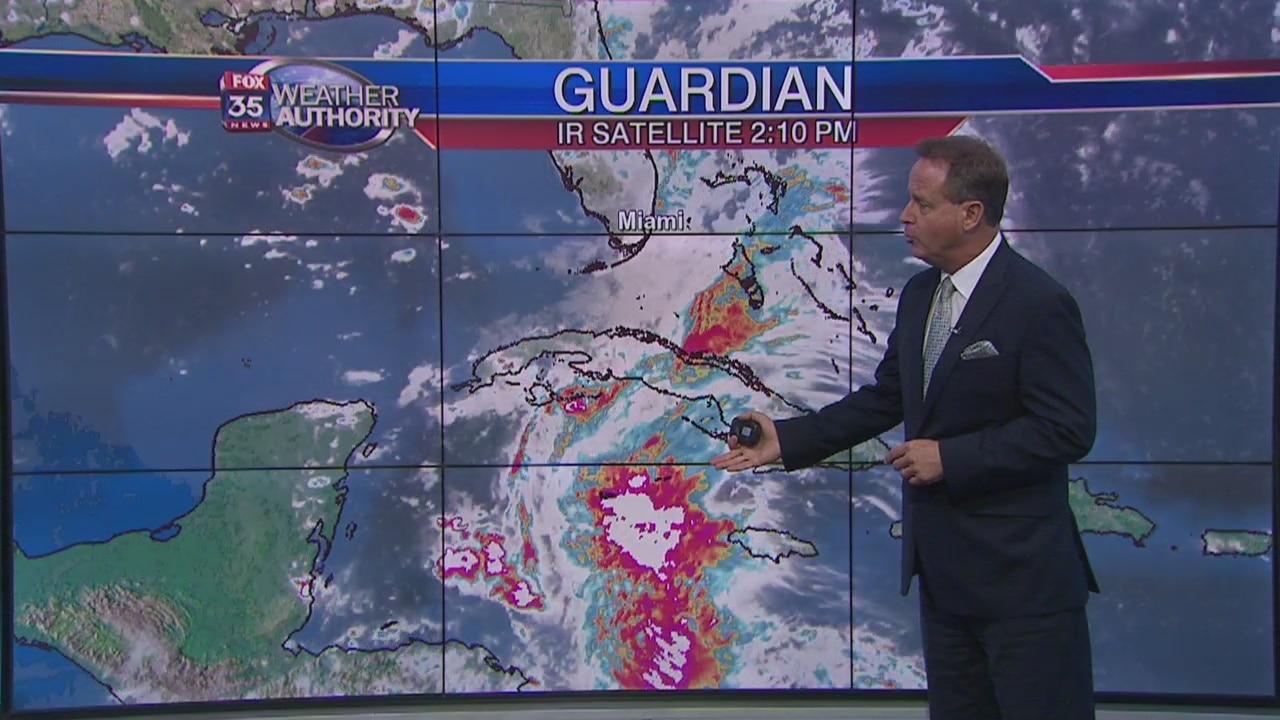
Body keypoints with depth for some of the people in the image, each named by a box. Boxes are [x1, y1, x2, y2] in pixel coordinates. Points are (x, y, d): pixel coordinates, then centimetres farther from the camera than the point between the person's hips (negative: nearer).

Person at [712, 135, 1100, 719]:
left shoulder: (1040, 304, -17)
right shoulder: (920, 294, 8)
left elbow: (1067, 430, -19)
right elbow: (885, 398, 14)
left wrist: (950, 458, -20)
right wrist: (787, 440, 8)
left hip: (1022, 573, -8)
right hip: (943, 566, 8)